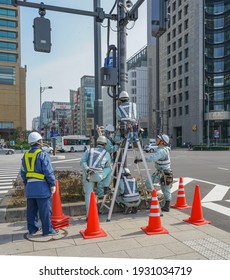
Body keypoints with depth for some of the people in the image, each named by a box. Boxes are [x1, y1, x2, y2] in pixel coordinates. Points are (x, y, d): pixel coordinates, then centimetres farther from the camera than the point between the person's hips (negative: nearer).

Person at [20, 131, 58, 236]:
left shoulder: (25, 155, 11)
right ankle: (47, 230, 7)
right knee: (45, 210, 1)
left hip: (30, 186, 7)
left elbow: (23, 173, 16)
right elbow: (48, 171, -15)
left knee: (31, 209, 15)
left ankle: (32, 229, 24)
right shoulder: (42, 155, -12)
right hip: (41, 186, -7)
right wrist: (53, 184, -8)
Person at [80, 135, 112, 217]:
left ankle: (89, 215, 13)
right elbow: (108, 166, 29)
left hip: (87, 175, 2)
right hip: (98, 176, -2)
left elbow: (82, 162, 0)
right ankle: (101, 190, 25)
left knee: (88, 194, 16)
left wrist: (87, 169, -10)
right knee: (109, 170, 25)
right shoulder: (106, 153, 14)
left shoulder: (88, 151, 17)